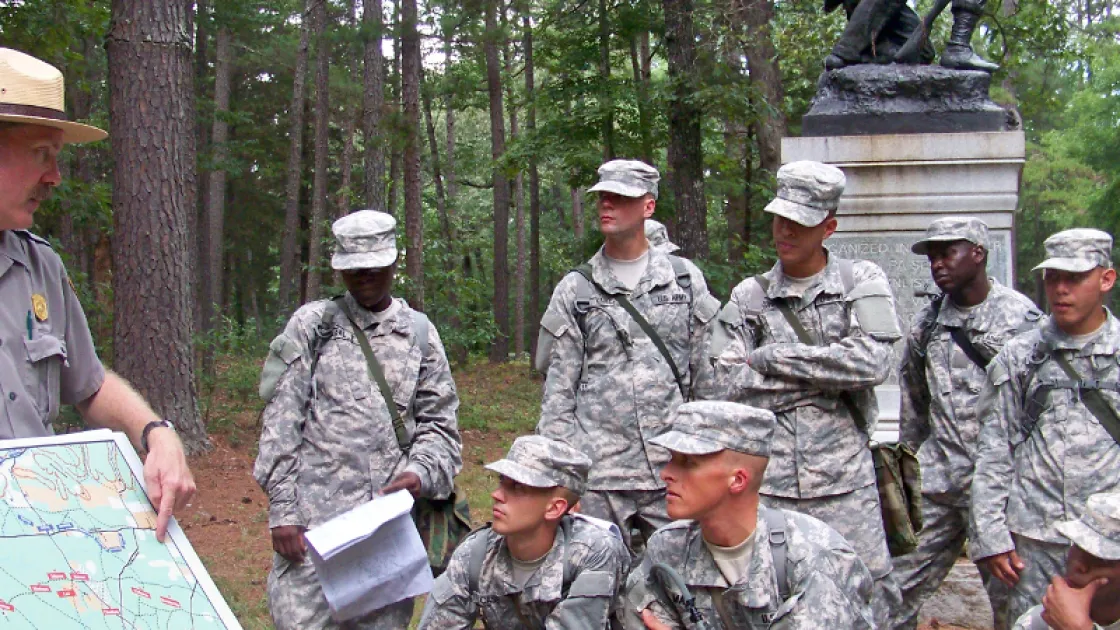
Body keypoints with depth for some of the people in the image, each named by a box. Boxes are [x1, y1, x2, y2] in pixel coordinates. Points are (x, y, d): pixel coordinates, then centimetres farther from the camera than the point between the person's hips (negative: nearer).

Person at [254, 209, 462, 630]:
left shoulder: (418, 332, 11)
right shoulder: (313, 324, 5)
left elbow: (438, 422, 12)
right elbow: (281, 422, 1)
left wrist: (420, 472, -9)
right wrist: (282, 510, -5)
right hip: (316, 517, -2)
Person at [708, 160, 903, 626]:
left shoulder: (861, 281, 2)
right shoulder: (748, 297, 6)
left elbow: (872, 362, -14)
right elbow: (730, 386, -4)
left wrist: (772, 357, -10)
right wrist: (828, 372, -9)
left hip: (843, 482, -1)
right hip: (767, 484, 1)